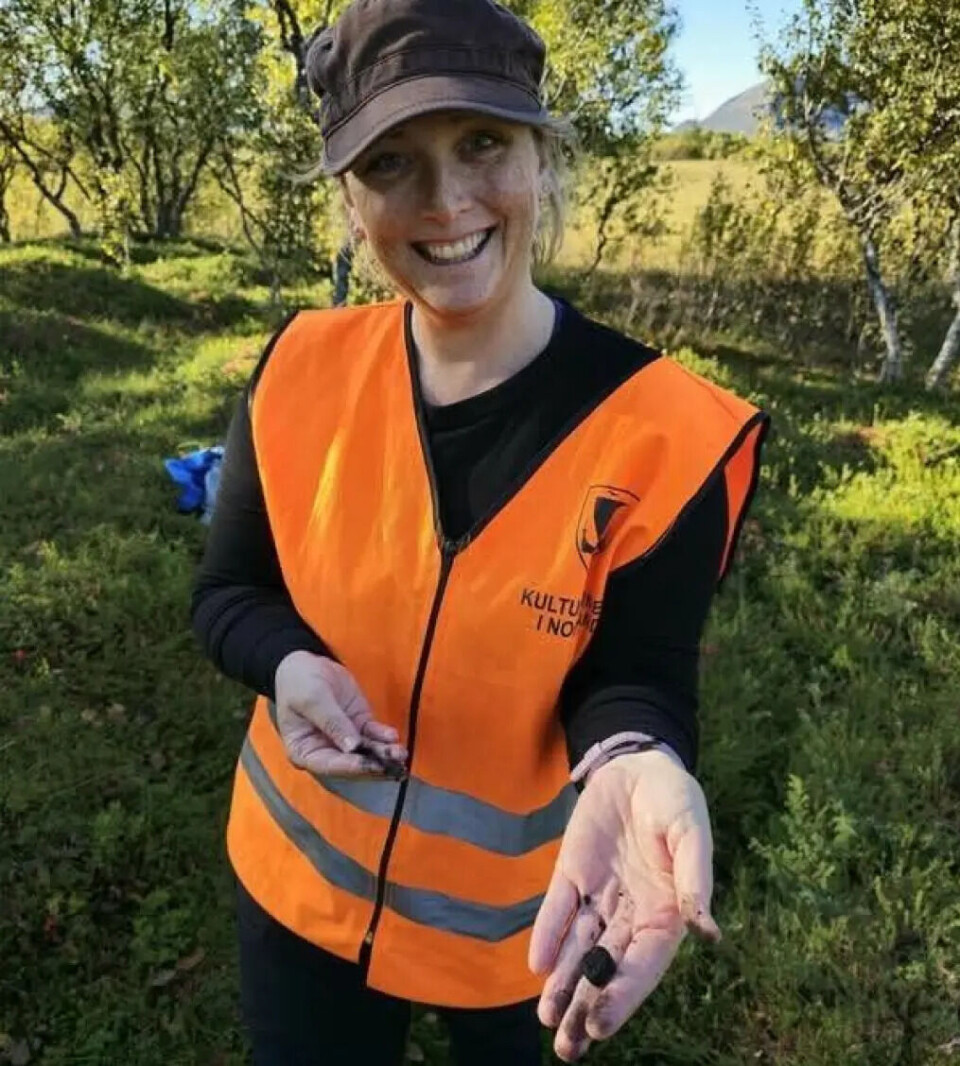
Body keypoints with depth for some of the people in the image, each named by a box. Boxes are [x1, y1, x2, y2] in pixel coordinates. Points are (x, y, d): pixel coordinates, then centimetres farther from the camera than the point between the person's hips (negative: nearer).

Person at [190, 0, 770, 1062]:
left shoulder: (663, 431, -21)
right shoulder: (302, 372, -13)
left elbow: (634, 676, -17)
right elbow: (227, 591, -3)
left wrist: (632, 766, -40)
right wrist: (289, 666, -26)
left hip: (526, 908, -1)